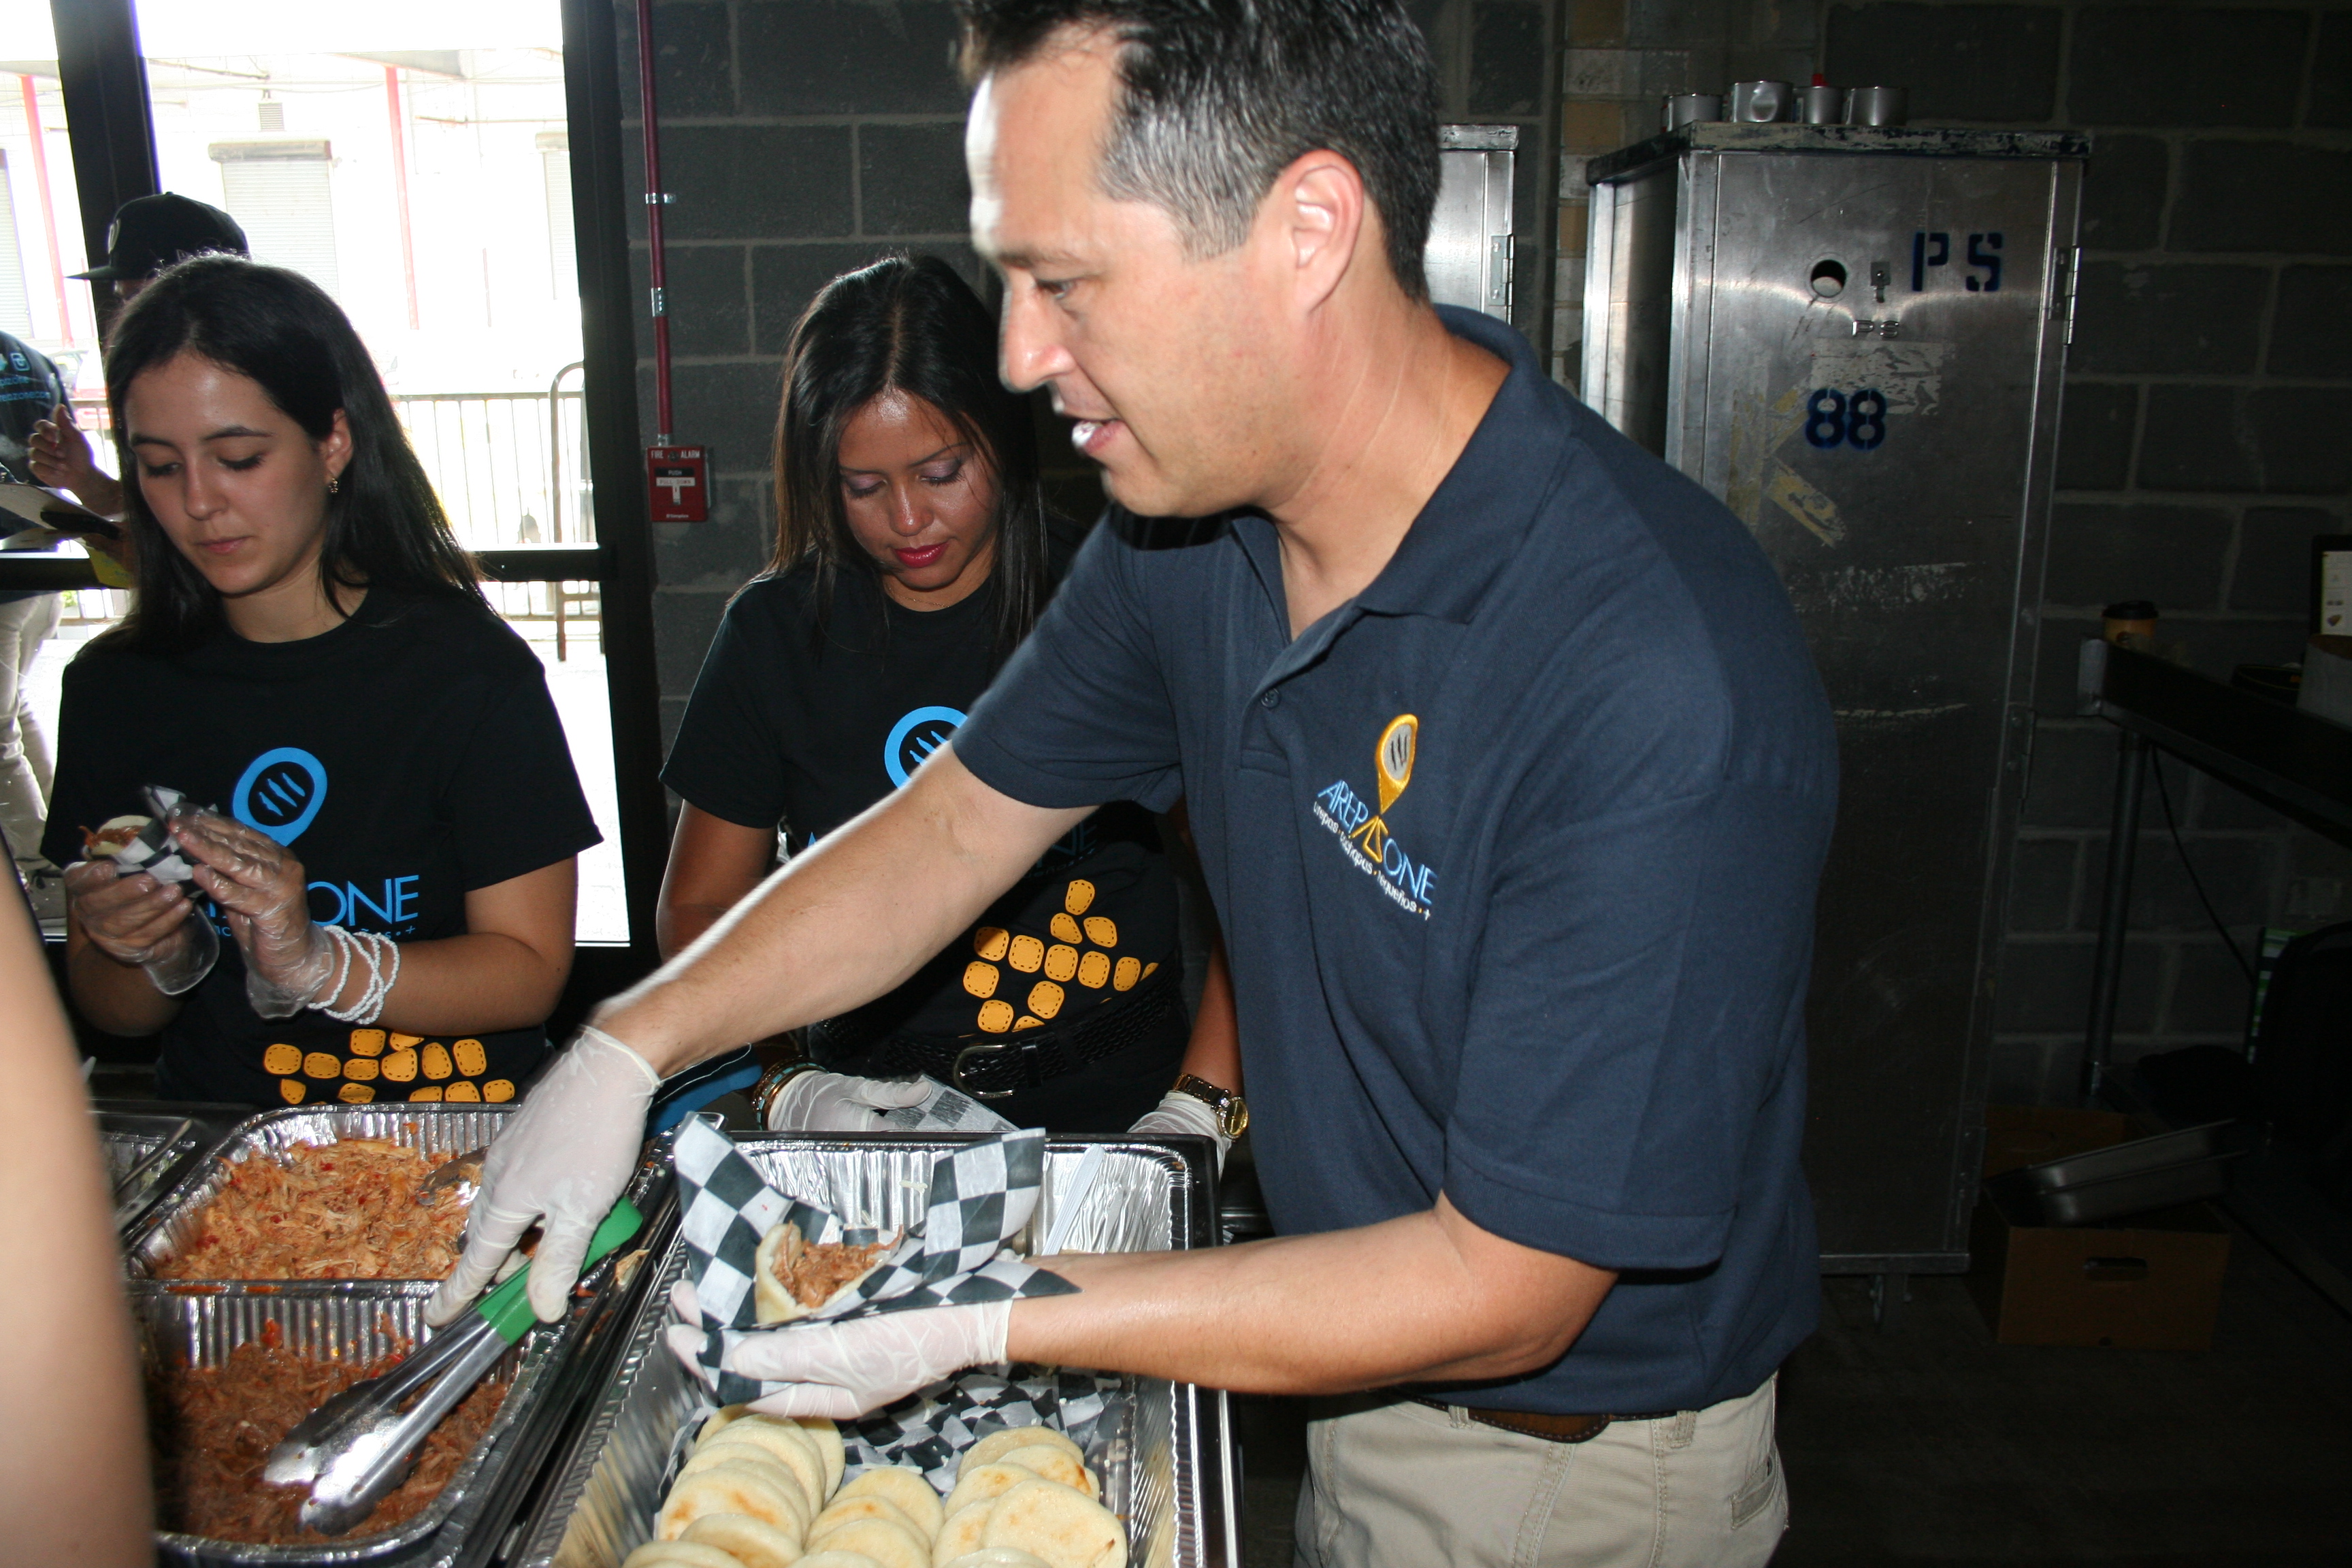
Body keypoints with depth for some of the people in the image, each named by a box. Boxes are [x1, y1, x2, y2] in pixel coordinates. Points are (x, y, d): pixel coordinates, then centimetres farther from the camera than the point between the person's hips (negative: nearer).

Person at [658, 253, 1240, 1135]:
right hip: (873, 1102, 2)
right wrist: (786, 1087, -6)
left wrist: (1202, 1103, -10)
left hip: (1119, 1110, -1)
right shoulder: (779, 632, 5)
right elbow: (699, 908, 9)